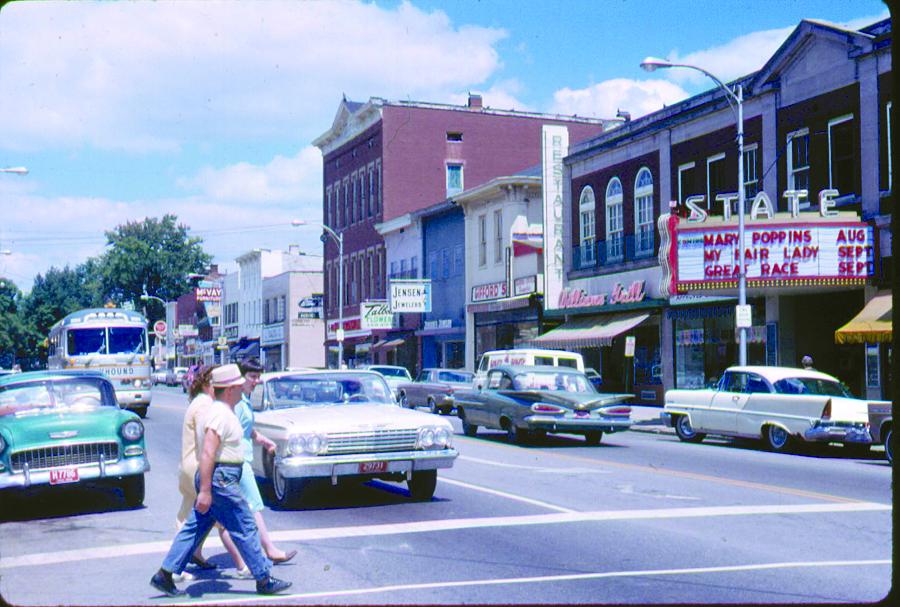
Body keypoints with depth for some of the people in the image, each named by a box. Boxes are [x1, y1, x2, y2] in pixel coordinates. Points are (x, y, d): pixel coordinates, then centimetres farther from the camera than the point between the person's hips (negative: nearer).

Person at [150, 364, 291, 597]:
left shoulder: (223, 411, 15)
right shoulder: (220, 414, -19)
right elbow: (207, 453, -24)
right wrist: (205, 491, -26)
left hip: (218, 479, 10)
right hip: (220, 479, -10)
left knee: (194, 528, 11)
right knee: (245, 528, -2)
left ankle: (164, 575, 13)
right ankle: (264, 580, 6)